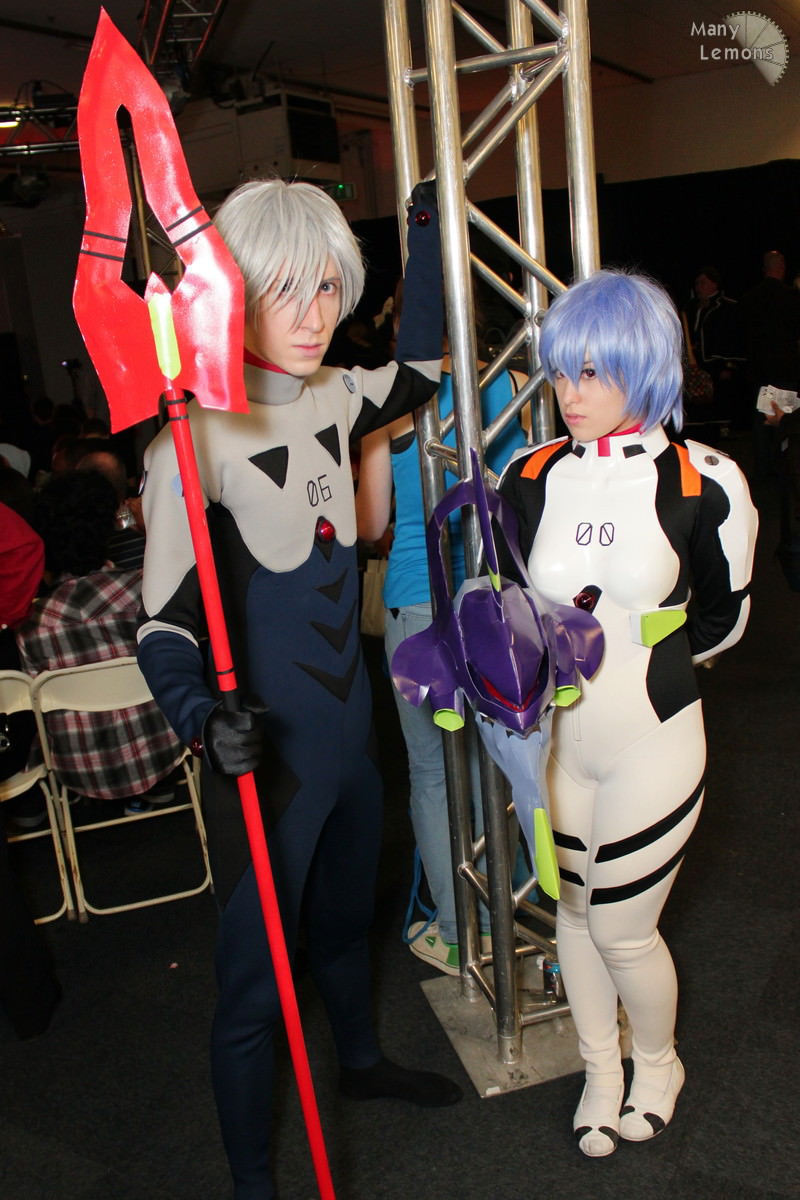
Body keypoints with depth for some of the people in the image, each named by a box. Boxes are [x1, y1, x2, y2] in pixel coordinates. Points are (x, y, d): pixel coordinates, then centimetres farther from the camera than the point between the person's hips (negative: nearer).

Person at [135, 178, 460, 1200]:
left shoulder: (330, 400, 0)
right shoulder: (197, 439, -20)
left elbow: (420, 364, 21)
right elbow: (164, 626, -20)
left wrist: (425, 225, 17)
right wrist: (204, 721, -38)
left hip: (351, 732, 7)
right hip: (263, 758, -7)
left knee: (344, 918, 29)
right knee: (255, 984, 9)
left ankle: (360, 1059, 57)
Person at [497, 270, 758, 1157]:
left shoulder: (700, 485, -11)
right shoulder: (530, 479, -2)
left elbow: (723, 619, 0)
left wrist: (618, 645, -8)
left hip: (652, 743, -3)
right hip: (553, 742, 4)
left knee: (622, 930, 8)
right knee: (573, 911, 18)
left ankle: (658, 1065, 42)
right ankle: (600, 1071, 45)